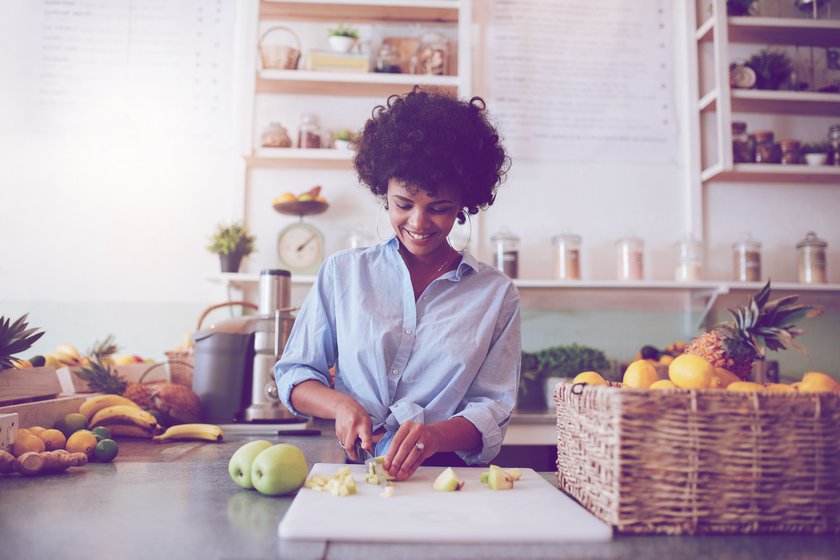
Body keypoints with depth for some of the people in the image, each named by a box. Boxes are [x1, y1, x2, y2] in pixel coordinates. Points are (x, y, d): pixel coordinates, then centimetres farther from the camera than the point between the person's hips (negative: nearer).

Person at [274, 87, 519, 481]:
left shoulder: (496, 294, 6)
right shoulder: (342, 272, 9)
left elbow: (492, 411, 1)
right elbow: (294, 375, 11)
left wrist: (435, 436, -19)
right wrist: (341, 405, -10)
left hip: (450, 479, -1)